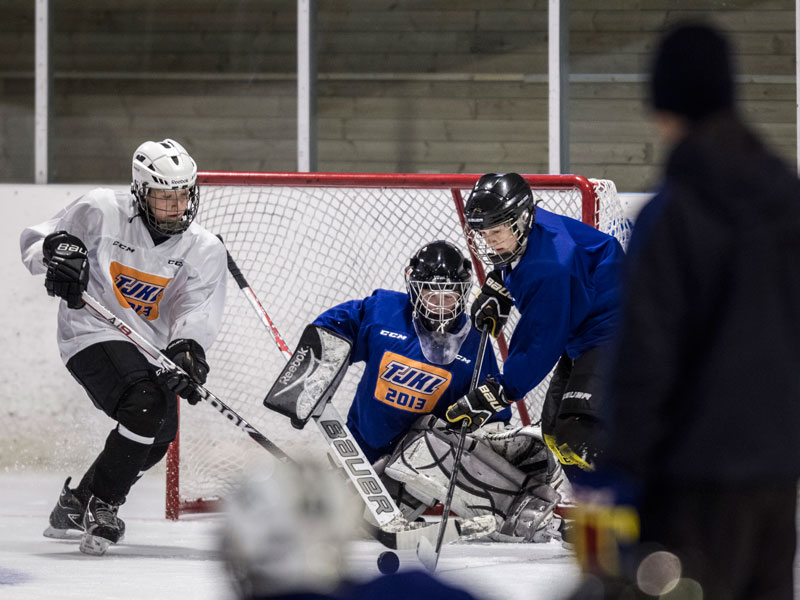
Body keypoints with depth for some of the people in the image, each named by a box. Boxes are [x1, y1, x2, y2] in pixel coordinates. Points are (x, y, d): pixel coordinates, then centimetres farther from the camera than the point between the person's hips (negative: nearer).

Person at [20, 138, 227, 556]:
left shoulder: (204, 251, -1)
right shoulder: (102, 212, -8)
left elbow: (197, 309, -15)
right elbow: (34, 241, -2)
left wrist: (186, 349, -35)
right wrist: (59, 250, -26)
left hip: (150, 350, 6)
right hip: (93, 333, -6)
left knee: (154, 442, 10)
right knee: (145, 404, -28)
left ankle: (75, 503, 33)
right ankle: (101, 506, -17)